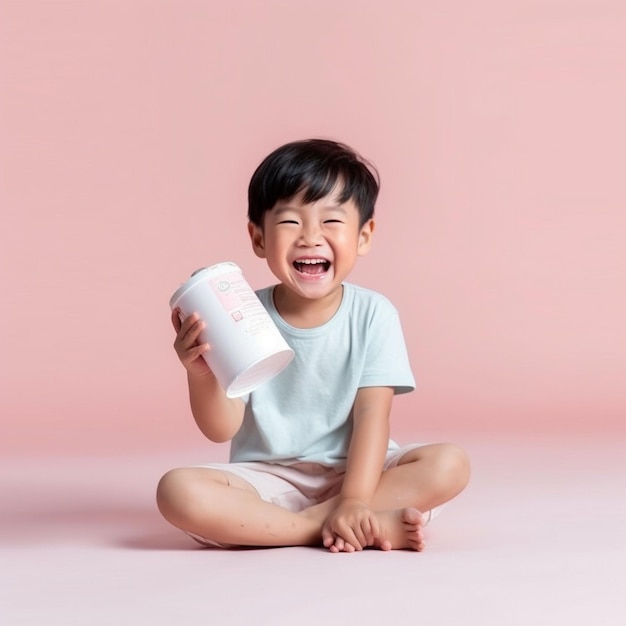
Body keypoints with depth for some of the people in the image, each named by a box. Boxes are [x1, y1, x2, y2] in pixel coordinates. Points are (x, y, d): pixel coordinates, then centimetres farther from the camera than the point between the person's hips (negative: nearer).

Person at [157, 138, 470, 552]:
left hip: (353, 471, 0)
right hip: (267, 480, 0)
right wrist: (201, 375, -29)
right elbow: (221, 430, -8)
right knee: (177, 491, -28)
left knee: (450, 464, -23)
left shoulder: (373, 315, -5)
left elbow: (372, 415, -11)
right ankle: (354, 527, -28)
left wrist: (353, 501, -24)